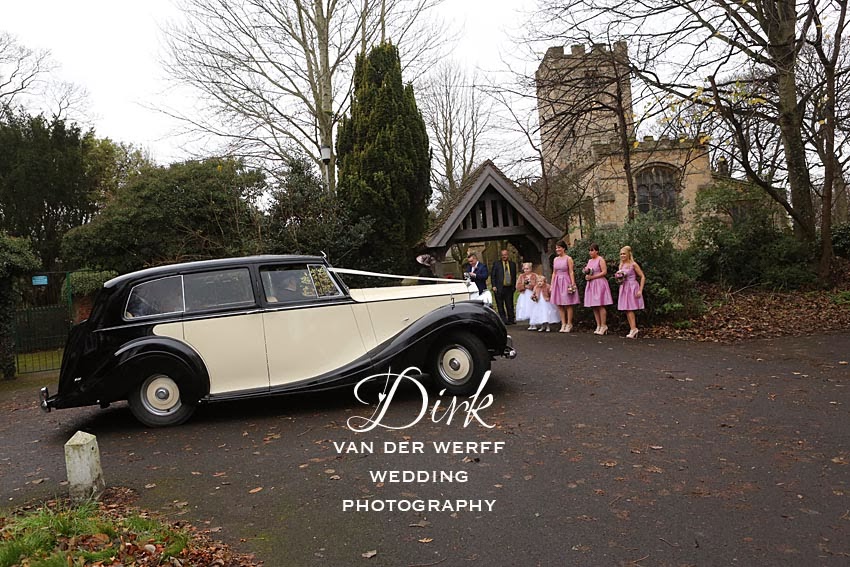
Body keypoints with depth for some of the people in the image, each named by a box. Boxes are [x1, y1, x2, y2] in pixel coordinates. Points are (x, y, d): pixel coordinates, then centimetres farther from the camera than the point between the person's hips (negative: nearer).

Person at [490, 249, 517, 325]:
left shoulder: (512, 264, 12)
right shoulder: (496, 263, 4)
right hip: (499, 288, -2)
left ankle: (511, 320, 14)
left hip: (509, 288, 2)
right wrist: (494, 286, -7)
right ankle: (503, 320, 6)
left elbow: (514, 276, 15)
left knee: (510, 305, 6)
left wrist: (514, 286, 9)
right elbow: (492, 275, 1)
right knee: (500, 306, 1)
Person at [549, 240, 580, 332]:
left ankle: (569, 324, 6)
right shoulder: (555, 259, 12)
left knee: (568, 305, -1)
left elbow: (571, 272, -8)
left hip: (566, 282, -6)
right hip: (557, 282, 6)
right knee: (559, 305, 5)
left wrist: (573, 284, -15)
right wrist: (551, 285, 11)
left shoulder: (568, 259, -4)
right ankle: (563, 324, 10)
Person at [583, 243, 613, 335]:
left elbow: (604, 272, -13)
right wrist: (586, 276, 0)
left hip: (599, 284, -7)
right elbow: (587, 272, 24)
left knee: (600, 305, -9)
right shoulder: (590, 261, 17)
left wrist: (592, 277, -15)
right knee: (594, 306, 4)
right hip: (591, 285, 7)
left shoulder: (600, 259, -5)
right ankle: (598, 326, 8)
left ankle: (603, 326, -4)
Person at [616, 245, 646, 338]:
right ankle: (633, 330, 8)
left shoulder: (633, 264, -9)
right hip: (624, 288, 7)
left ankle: (633, 329, -11)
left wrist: (640, 290, -15)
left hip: (632, 288, -7)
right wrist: (619, 278, -3)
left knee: (630, 309, -12)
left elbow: (643, 277, -9)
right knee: (627, 310, 4)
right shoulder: (621, 265, 10)